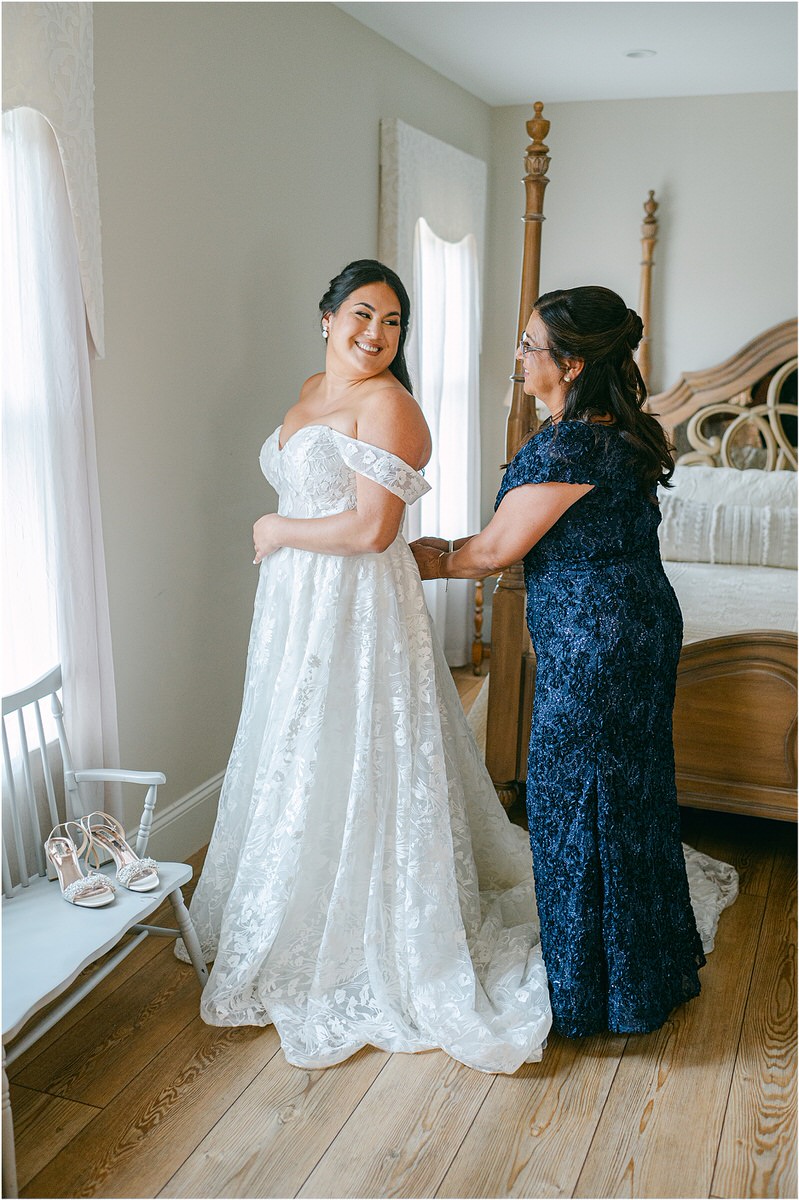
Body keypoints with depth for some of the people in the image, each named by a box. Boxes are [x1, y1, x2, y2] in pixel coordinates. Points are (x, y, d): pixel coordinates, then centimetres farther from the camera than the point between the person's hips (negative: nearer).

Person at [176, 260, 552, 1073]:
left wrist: (277, 530, -11)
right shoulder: (311, 393, 13)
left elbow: (371, 529, -23)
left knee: (356, 766, 1)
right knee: (298, 758, 18)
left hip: (361, 609, -9)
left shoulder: (386, 404, -15)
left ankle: (372, 937, 20)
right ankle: (302, 918, 38)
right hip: (297, 605, 9)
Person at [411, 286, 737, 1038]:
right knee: (633, 793, 21)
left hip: (591, 647, -10)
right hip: (645, 629, 10)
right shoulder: (623, 432, 8)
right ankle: (651, 967, 40)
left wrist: (440, 564, 6)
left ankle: (591, 991, 23)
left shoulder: (565, 448, -23)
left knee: (579, 802, 5)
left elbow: (498, 548, -14)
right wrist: (456, 552, 15)